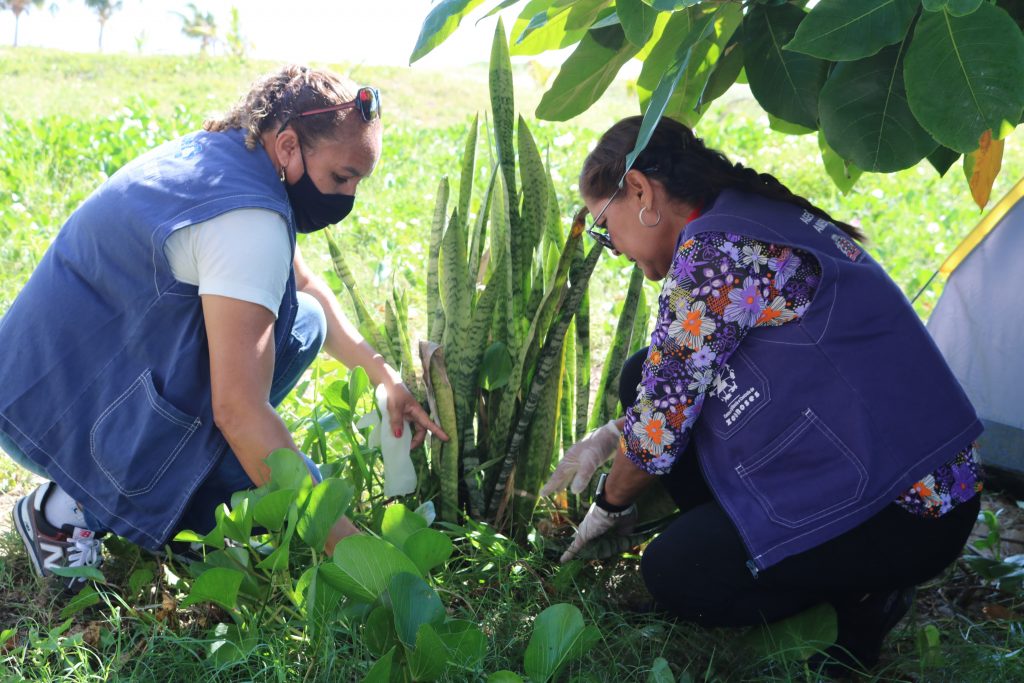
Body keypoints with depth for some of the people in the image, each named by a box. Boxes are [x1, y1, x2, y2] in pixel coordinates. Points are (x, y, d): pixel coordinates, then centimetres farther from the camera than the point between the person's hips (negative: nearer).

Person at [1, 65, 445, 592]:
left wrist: (384, 374, 5)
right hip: (58, 410, -9)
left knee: (301, 314, 3)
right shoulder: (248, 217, -26)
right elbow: (240, 411, -32)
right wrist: (348, 547, -28)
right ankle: (80, 506, -11)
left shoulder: (216, 152, 5)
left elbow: (305, 283, 17)